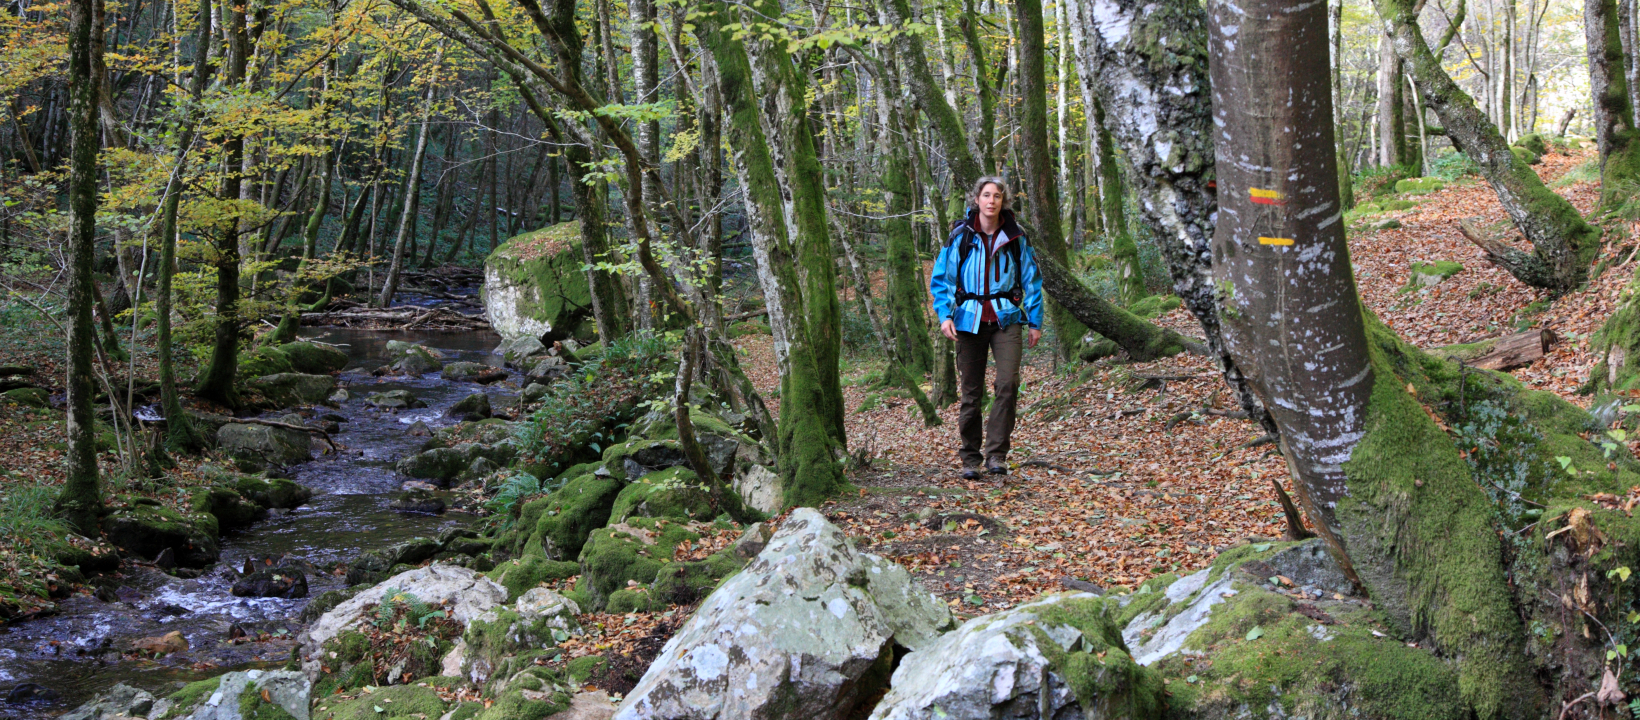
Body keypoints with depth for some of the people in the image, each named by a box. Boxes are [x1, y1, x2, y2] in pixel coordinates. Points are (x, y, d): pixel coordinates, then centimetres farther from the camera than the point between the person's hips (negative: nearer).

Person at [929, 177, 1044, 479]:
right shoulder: (961, 236, 2)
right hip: (970, 319, 0)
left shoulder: (1015, 237, 5)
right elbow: (941, 278, 5)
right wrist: (944, 315, -8)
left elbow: (1031, 280, 13)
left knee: (1008, 383, -17)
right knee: (971, 391, 4)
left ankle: (996, 454, -10)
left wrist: (1035, 321, 10)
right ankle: (970, 458, 15)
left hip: (1006, 319, 0)